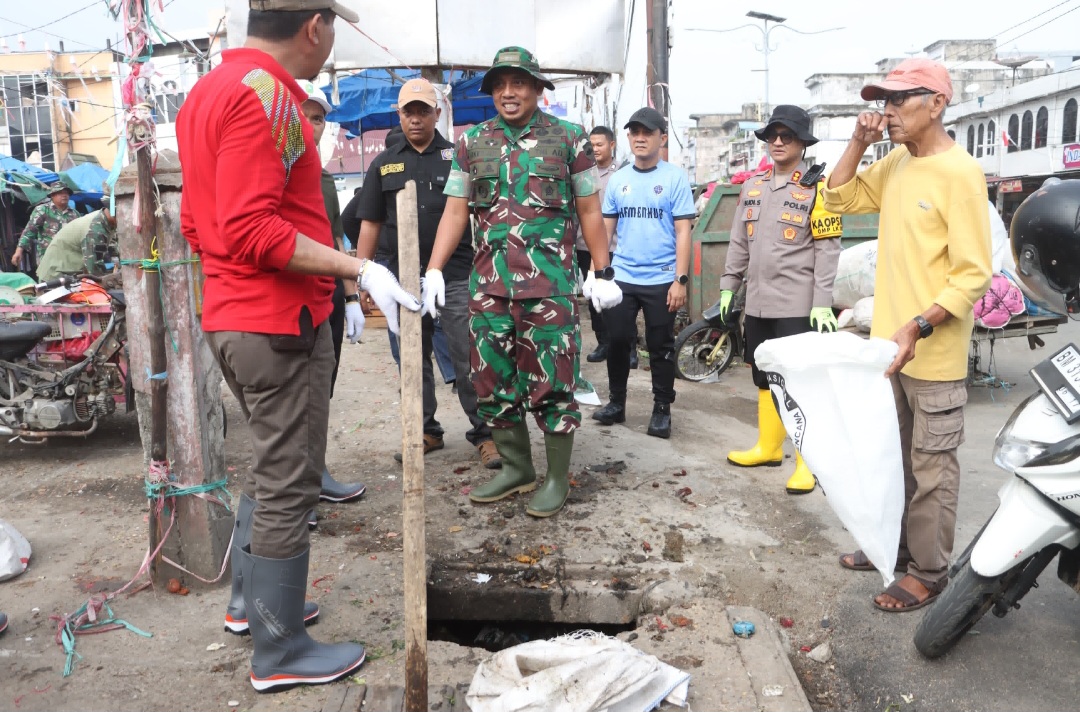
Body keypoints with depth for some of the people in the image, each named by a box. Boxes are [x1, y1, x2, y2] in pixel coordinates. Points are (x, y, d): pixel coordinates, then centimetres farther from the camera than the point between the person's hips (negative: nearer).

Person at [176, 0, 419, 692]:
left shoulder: (209, 89, 14)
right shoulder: (266, 93, -16)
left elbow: (198, 221, 19)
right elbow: (253, 229, -24)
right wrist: (360, 269, -24)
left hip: (231, 317, 10)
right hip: (281, 322, -10)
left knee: (272, 470, 23)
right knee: (288, 486, 1)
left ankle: (252, 601, 37)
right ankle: (281, 654, 15)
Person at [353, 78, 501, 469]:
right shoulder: (384, 164, 12)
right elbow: (370, 224, 12)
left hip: (455, 276, -3)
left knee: (468, 359, -4)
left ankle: (483, 432, 7)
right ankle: (426, 431, 24)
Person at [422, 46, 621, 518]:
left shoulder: (568, 139, 3)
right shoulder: (471, 143, 11)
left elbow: (589, 212, 5)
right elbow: (455, 212, 8)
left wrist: (604, 274, 1)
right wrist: (434, 271, -1)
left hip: (550, 285, -3)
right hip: (488, 285, 4)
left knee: (552, 383, 0)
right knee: (493, 383, 9)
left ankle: (558, 477, 16)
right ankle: (516, 468, 27)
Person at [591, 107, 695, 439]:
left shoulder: (675, 178, -3)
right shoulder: (617, 179, 8)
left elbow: (683, 232, -6)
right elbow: (605, 228, 11)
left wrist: (680, 280, -12)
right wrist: (595, 271, 3)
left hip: (661, 280, -3)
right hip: (621, 277, 3)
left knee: (661, 348, 6)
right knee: (617, 342, 8)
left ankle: (662, 409, 18)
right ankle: (616, 402, 23)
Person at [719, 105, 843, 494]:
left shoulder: (817, 187, -5)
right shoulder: (753, 185, 13)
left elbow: (827, 248, -10)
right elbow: (739, 241, 17)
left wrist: (822, 303, -16)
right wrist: (729, 286, 13)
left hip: (797, 305, -6)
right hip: (757, 302, 7)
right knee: (764, 378, 15)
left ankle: (808, 462, 5)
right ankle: (768, 447, 29)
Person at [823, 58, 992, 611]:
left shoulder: (959, 172, -16)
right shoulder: (896, 163, 7)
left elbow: (974, 274, -18)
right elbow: (839, 199, 15)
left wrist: (917, 327, -26)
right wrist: (859, 143, 1)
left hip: (933, 353, -8)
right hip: (887, 341, 8)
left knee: (931, 467, 5)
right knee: (893, 456, 19)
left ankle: (929, 571, 18)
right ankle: (894, 544, 35)